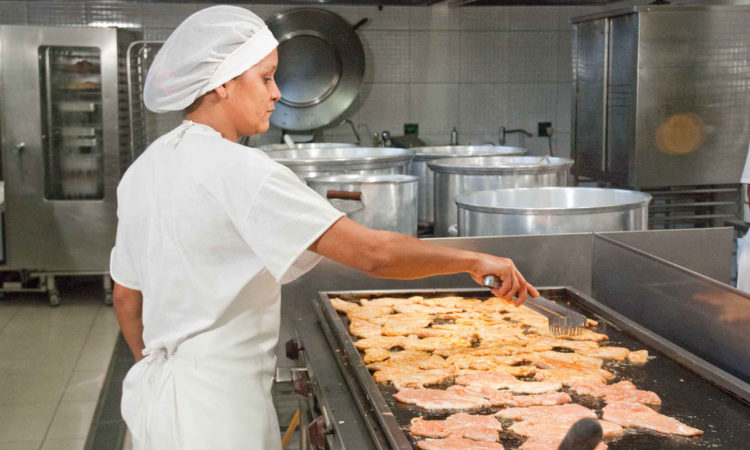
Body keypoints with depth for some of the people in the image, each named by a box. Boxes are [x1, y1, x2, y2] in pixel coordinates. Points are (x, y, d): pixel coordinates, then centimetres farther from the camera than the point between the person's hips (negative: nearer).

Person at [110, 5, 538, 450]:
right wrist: (473, 259, -16)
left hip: (155, 392, 9)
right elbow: (371, 252, -26)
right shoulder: (238, 171, -20)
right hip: (216, 408, -9)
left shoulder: (141, 171, 6)